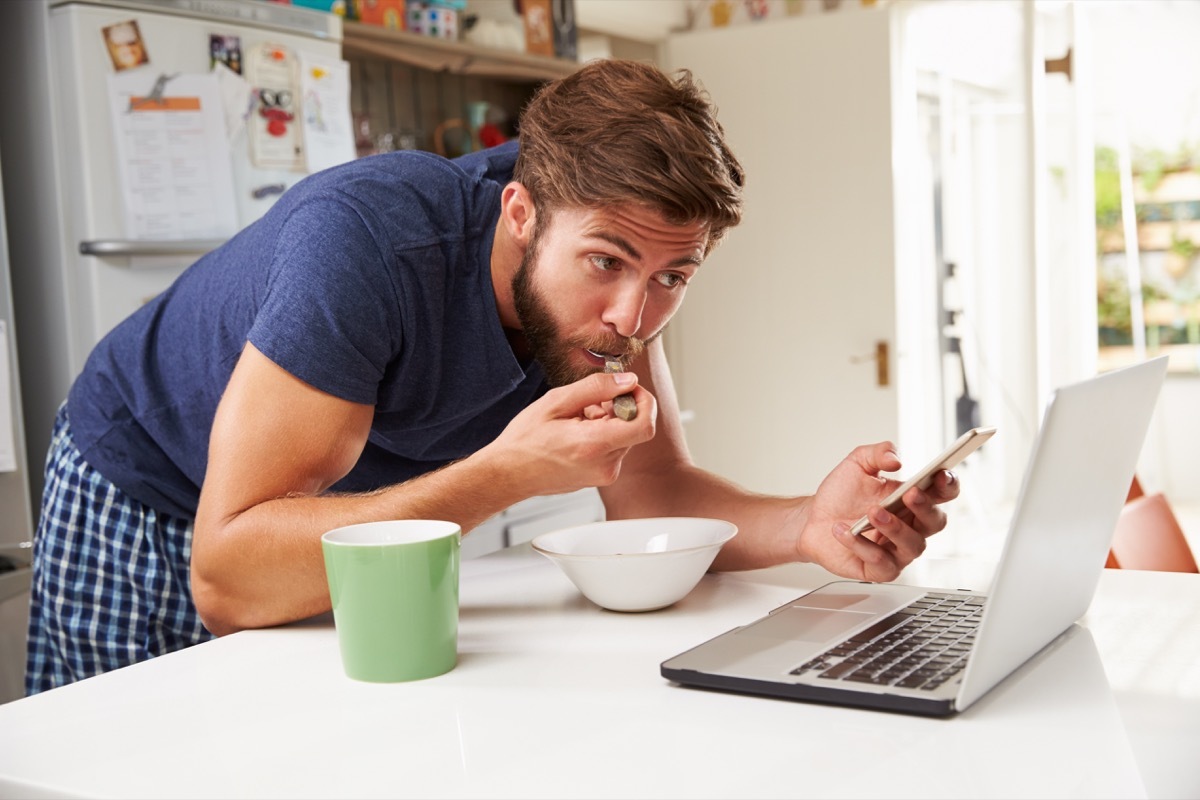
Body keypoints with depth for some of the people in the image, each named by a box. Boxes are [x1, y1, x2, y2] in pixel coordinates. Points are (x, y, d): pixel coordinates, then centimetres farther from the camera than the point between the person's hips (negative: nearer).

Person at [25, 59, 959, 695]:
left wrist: (809, 524, -35)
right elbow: (225, 578, -42)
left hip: (352, 515, 5)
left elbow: (652, 494, -15)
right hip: (149, 502, -4)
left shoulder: (609, 222, -19)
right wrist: (505, 474, -49)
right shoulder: (366, 239, -40)